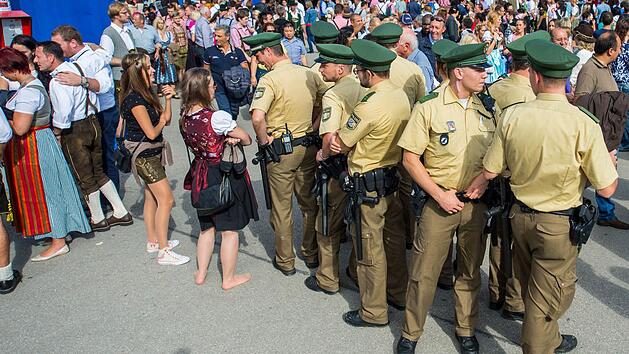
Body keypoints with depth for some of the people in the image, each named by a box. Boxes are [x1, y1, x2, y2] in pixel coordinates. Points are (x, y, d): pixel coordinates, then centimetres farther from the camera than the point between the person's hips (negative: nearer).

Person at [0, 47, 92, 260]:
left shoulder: (27, 93, -23)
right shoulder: (34, 84, 9)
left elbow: (20, 128, -27)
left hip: (31, 147, -10)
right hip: (42, 140, 10)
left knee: (42, 192, 0)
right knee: (48, 189, 18)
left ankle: (58, 243, 11)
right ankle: (60, 232, 31)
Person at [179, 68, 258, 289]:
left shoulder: (185, 117, -3)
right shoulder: (216, 117, -25)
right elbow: (246, 139, -14)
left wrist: (226, 139, -9)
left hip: (200, 175, 7)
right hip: (225, 177, -7)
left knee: (207, 227, 23)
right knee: (229, 230, 10)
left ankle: (201, 273, 34)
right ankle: (229, 279, 24)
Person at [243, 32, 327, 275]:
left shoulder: (270, 79, -18)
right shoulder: (308, 74, 1)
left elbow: (257, 117, -32)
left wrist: (263, 141, -14)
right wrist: (314, 127, 9)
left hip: (281, 149, -5)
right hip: (308, 146, 6)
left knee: (282, 207, 10)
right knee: (309, 202, 18)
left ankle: (285, 261, 23)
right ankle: (312, 254, 33)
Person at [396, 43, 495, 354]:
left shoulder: (487, 107, 3)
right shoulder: (429, 106, -10)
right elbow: (410, 158, -10)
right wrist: (440, 194, -14)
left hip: (476, 203, 4)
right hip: (439, 201, -4)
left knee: (470, 271, 16)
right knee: (424, 271, 4)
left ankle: (466, 329, 36)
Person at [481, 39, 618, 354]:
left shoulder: (512, 116, -13)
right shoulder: (583, 124, -22)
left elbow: (489, 172, -6)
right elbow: (606, 189, -16)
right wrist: (609, 163, 6)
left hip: (521, 215, 5)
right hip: (559, 224, -4)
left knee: (533, 288, 25)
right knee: (546, 297, 13)